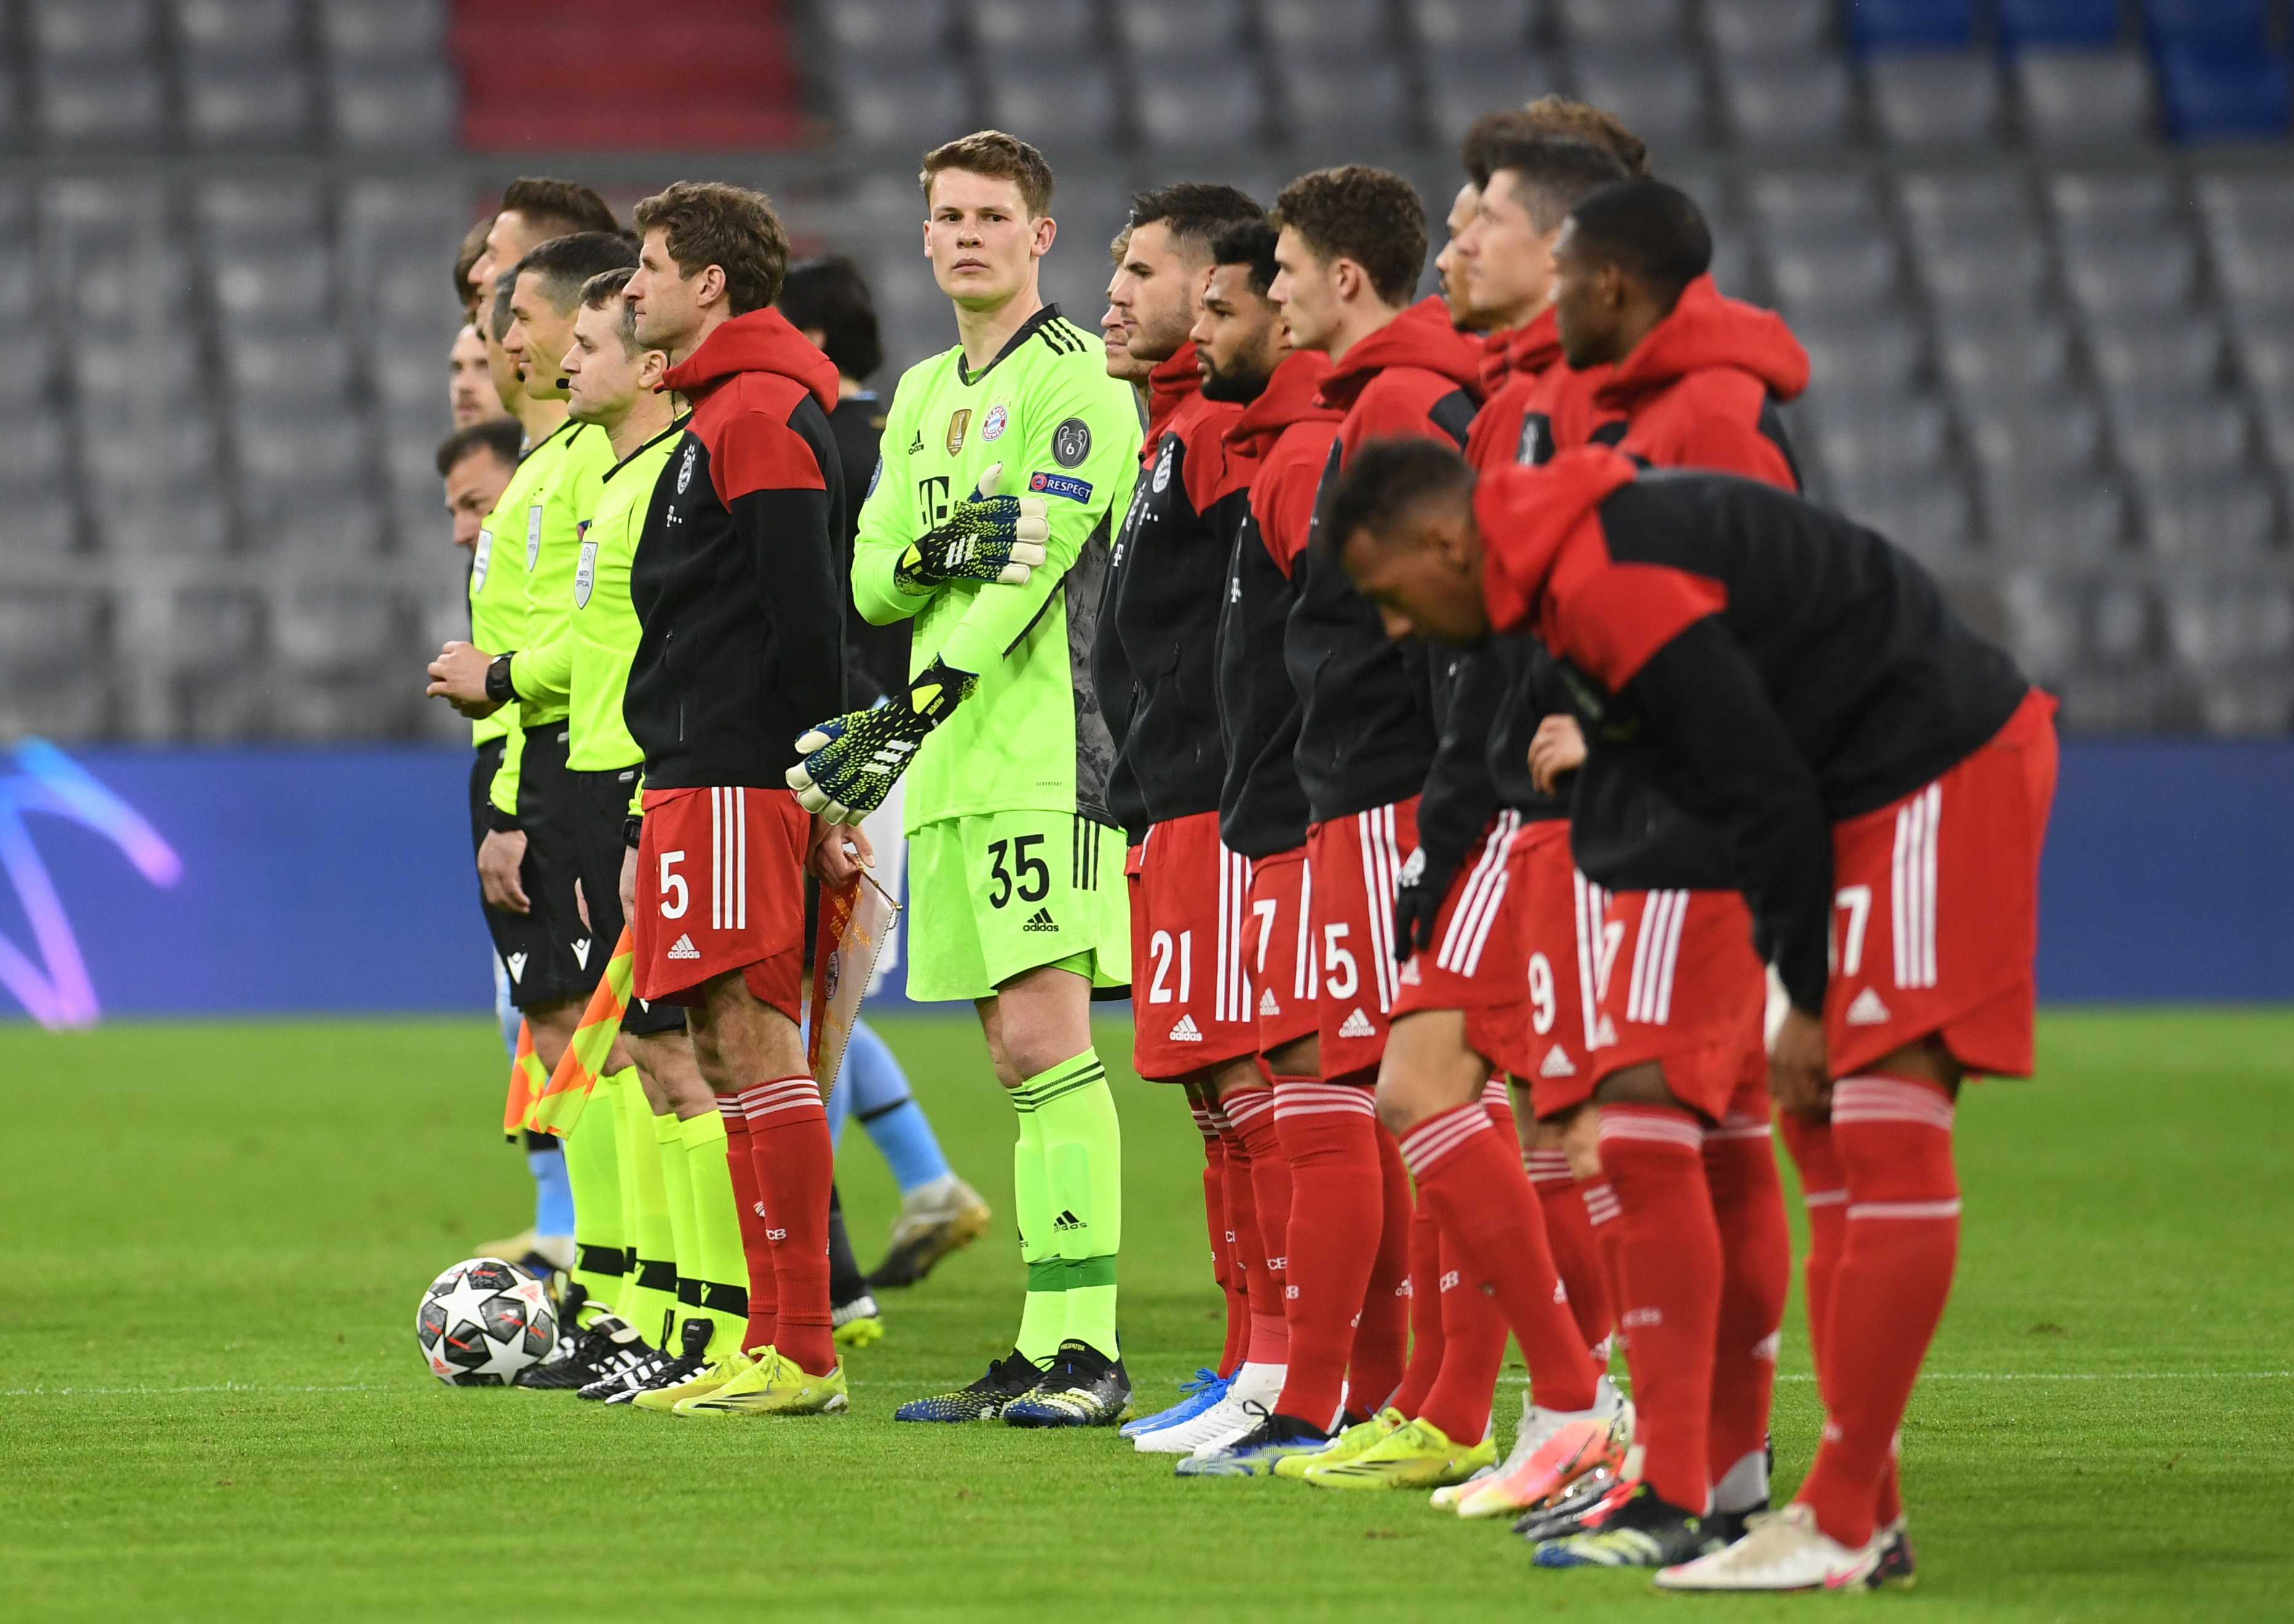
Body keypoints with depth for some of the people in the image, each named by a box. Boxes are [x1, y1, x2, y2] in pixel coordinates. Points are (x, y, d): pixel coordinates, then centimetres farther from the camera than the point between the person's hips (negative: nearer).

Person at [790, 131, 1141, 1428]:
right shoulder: (925, 395, 20)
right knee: (1019, 1055, 8)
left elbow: (1035, 563, -15)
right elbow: (874, 580, 15)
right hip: (959, 765, 8)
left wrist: (910, 717, -21)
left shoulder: (1077, 380, -5)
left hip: (1048, 748, -8)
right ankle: (1044, 1357, 9)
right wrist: (933, 552, -9)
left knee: (1046, 1039, -14)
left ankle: (1085, 1346, -15)